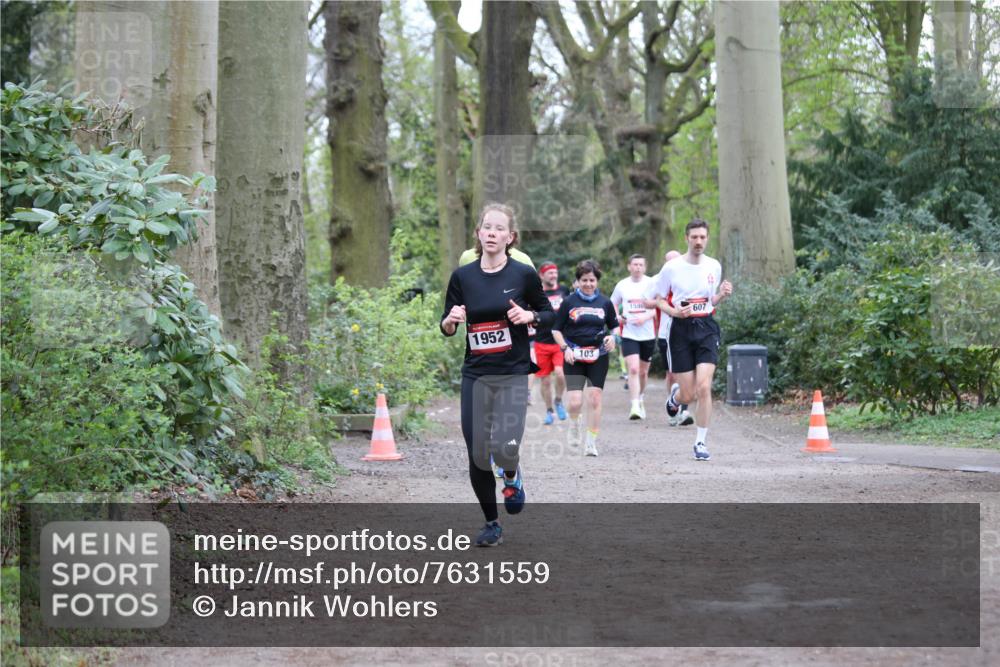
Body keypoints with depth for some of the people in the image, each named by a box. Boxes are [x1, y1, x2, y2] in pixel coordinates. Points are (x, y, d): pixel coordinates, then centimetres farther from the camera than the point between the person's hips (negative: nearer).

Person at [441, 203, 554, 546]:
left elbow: (549, 313, 9)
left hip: (513, 374, -2)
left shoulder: (524, 274, -4)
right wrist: (451, 320, -13)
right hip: (475, 376, 2)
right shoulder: (462, 276, 1)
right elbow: (446, 328, 9)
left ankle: (512, 475, 19)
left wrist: (528, 315, -12)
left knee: (504, 450, -19)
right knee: (478, 458, 0)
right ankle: (491, 524, 20)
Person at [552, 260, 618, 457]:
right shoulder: (569, 302, 1)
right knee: (575, 402, -12)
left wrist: (612, 337, -5)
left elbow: (614, 326, 17)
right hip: (574, 358, -2)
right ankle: (574, 424, 22)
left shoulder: (605, 302, 7)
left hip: (598, 357, 2)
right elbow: (556, 329, 5)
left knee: (594, 400, -4)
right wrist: (565, 348, -10)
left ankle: (592, 443, 6)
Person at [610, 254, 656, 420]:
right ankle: (635, 406, -19)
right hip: (629, 335, 0)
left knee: (643, 372, 13)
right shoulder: (622, 285, 4)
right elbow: (612, 305, 17)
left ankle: (641, 399, 38)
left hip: (648, 334, 0)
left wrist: (646, 317, -19)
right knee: (633, 369, -16)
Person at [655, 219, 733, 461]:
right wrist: (675, 312, -15)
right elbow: (659, 300, 4)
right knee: (689, 394, 0)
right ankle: (675, 395, 39)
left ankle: (701, 442, -2)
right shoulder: (672, 267, -4)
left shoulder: (714, 266, 6)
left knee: (704, 387, -14)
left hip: (706, 328, 1)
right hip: (681, 330, -1)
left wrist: (723, 295, -3)